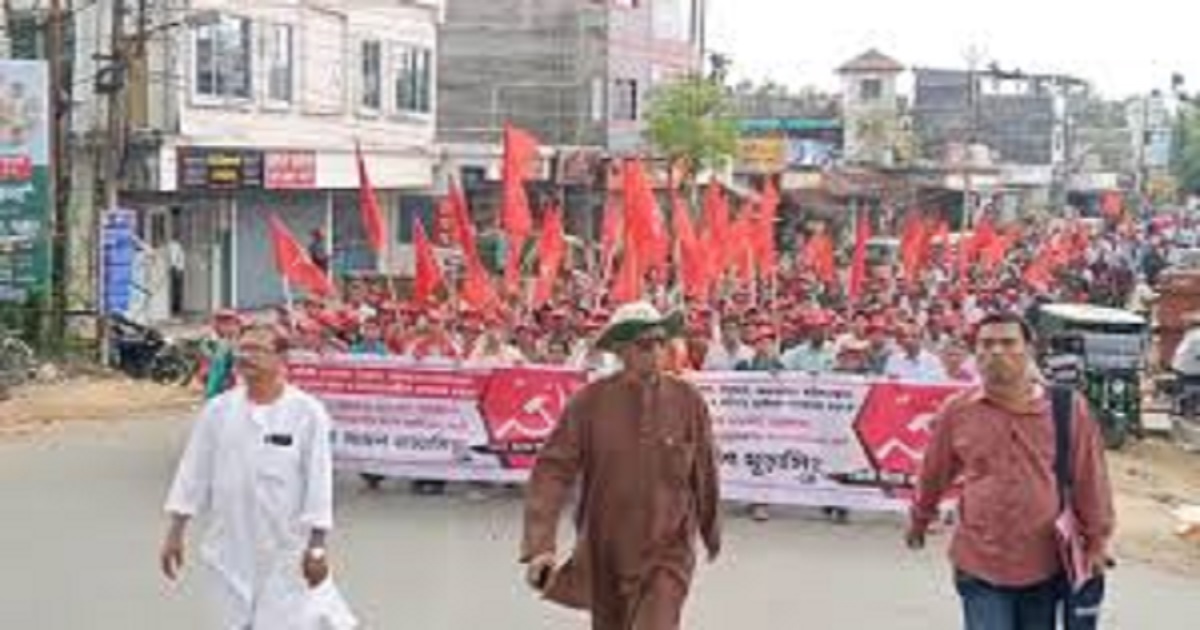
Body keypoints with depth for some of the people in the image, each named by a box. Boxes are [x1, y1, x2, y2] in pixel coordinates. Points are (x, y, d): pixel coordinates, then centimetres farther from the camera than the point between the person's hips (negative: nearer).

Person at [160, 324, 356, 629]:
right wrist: (176, 532, 6)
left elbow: (318, 479, -8)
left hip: (286, 550, -4)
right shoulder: (218, 409, 2)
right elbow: (194, 471, 7)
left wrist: (317, 547, -10)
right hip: (230, 548, 4)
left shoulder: (307, 412, -8)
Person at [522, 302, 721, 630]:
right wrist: (540, 544, -25)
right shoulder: (590, 402, -11)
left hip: (667, 551, -1)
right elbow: (553, 470, -15)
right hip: (605, 550, 1)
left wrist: (711, 532, 17)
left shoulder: (688, 401, -9)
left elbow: (704, 473, 4)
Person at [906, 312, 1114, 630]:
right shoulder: (957, 413, -2)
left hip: (1045, 567, 1)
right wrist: (919, 521, 26)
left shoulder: (1067, 409, -5)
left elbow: (1089, 479, 2)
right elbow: (934, 474, 13)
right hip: (980, 567, 0)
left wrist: (1096, 541, 7)